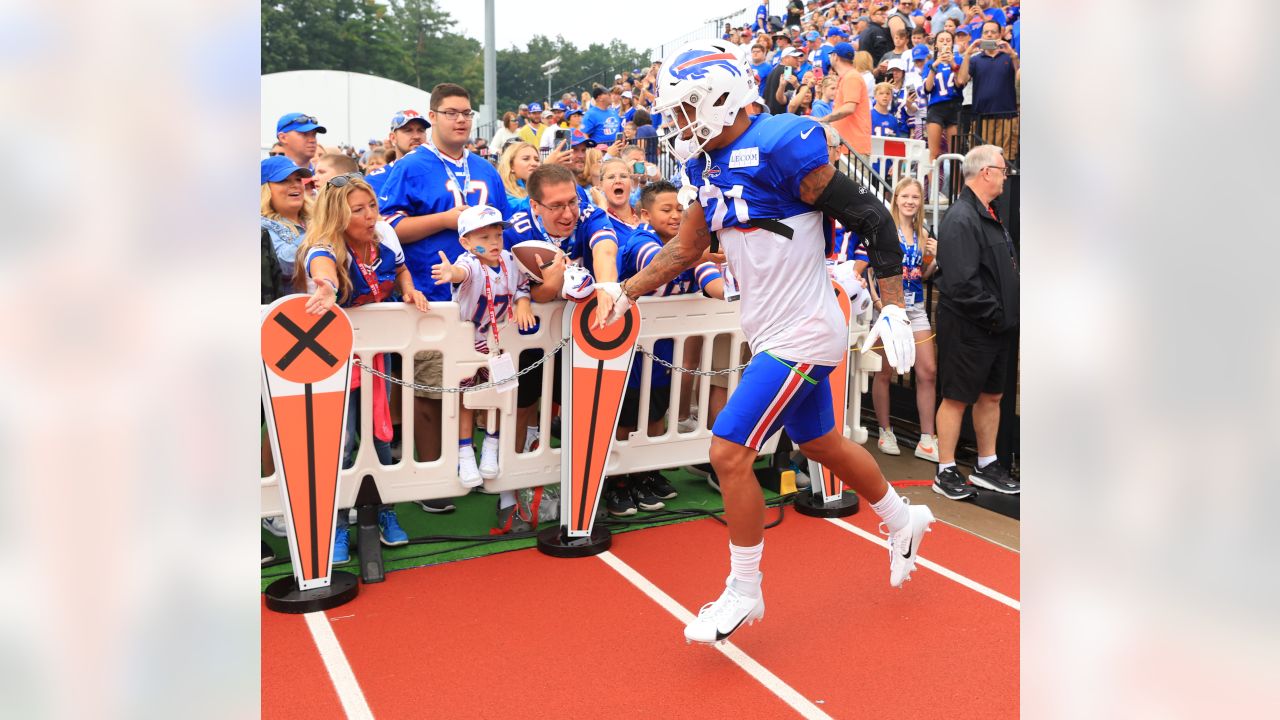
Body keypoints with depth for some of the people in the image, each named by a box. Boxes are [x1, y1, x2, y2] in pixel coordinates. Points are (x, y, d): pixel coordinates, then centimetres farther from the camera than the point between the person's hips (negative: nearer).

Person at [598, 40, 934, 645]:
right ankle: (901, 520, 48)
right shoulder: (708, 167, 7)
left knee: (729, 452, -9)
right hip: (775, 335, 9)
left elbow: (871, 219, -15)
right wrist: (625, 291, 7)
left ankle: (743, 593, 10)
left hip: (801, 334, -9)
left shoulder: (781, 146, -19)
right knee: (821, 443, 22)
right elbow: (686, 249, 16)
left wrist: (892, 310, -16)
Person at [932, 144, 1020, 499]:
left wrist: (1005, 315, 9)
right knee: (957, 399, 1)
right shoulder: (961, 220, -18)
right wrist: (994, 315, -17)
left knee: (991, 396, 16)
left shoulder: (988, 215, 15)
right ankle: (945, 472, 12)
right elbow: (962, 283, -26)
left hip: (996, 327, 10)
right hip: (967, 328, -10)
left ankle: (987, 467, 28)